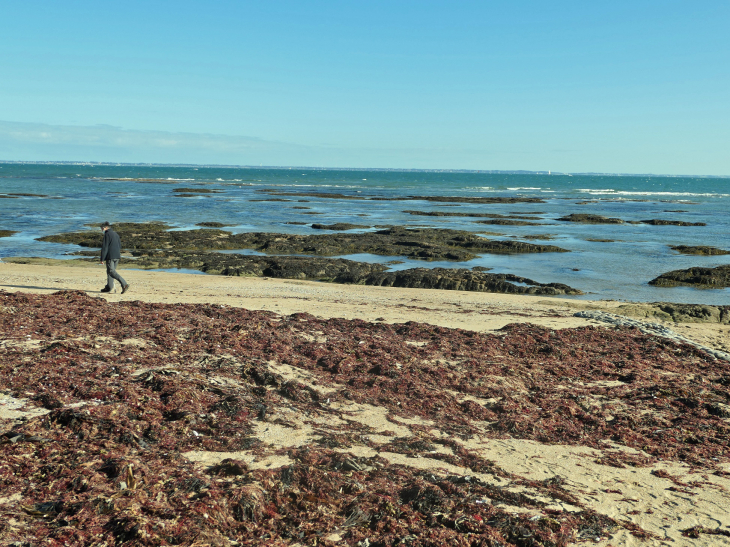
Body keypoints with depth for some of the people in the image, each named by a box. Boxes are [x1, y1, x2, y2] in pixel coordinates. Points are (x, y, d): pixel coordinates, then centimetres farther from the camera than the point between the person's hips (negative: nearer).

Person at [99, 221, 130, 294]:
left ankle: (124, 284, -24)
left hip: (110, 257, -9)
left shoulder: (107, 234, -9)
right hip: (117, 256, 9)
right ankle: (109, 287, 19)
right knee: (110, 271, 16)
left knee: (112, 272, -10)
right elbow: (119, 245, 22)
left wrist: (102, 259, -11)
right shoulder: (116, 234, 17)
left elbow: (104, 248, -13)